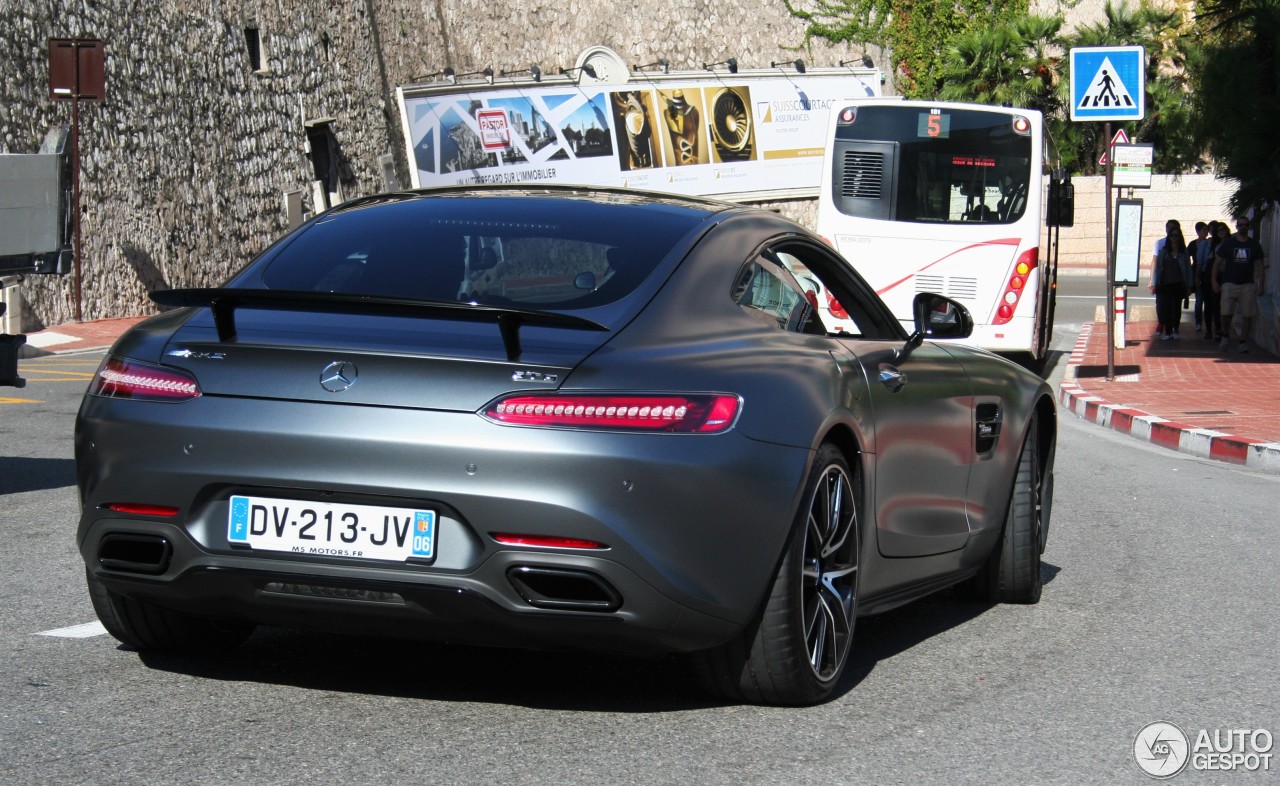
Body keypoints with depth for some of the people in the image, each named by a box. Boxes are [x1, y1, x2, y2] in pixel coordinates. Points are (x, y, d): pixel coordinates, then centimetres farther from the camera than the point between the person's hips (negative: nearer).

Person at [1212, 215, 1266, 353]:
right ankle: (1225, 336, 14)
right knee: (1226, 314, -9)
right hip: (1229, 283, -1)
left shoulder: (1254, 245, 8)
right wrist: (1214, 282, 0)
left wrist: (1260, 285, 0)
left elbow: (1259, 265, 9)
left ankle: (1243, 342, 7)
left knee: (1247, 315, -2)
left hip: (1248, 285, 1)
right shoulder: (1228, 243, 4)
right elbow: (1217, 262, 6)